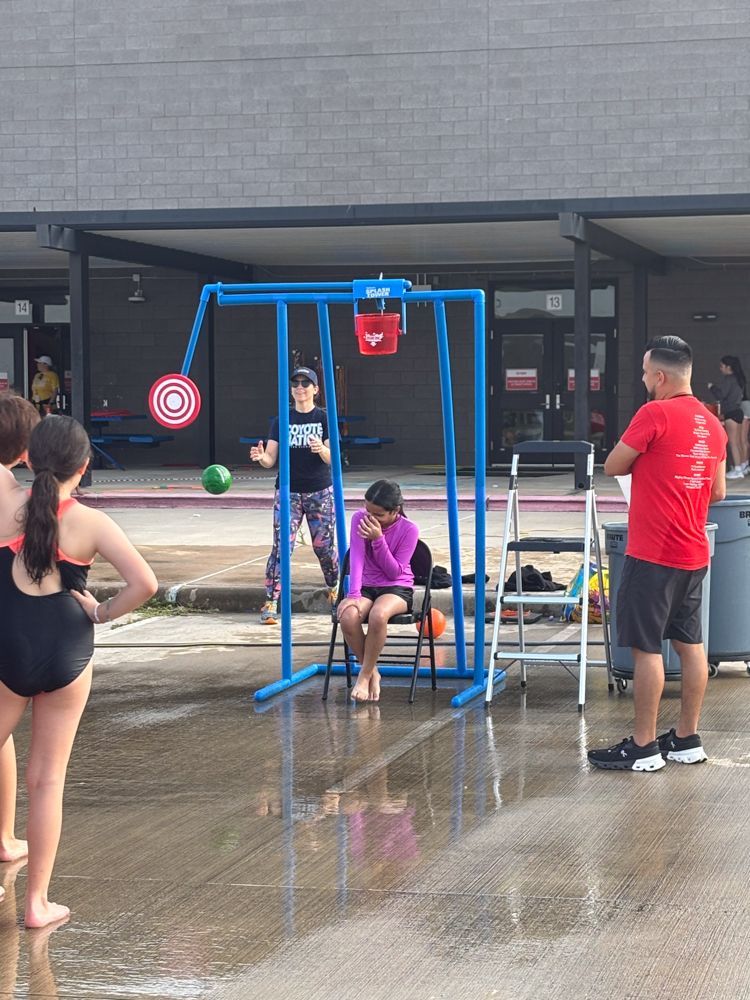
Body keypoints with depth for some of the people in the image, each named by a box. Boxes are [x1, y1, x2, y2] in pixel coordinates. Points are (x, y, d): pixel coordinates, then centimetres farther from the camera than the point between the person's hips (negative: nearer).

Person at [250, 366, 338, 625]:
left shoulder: (325, 418, 1)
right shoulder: (281, 421, 5)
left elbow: (332, 458, -7)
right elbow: (271, 459, 0)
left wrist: (322, 449, -30)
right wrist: (261, 457, -23)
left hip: (320, 492, -1)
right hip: (288, 492, 1)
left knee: (324, 546, 4)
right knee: (281, 546, -9)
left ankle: (334, 591, 29)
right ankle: (271, 603, -10)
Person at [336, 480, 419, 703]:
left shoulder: (409, 530, -12)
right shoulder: (360, 519, -4)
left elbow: (395, 572, -13)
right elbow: (356, 558, -12)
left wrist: (378, 540, -24)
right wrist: (353, 594, -25)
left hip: (398, 588, -3)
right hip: (366, 587, 3)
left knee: (378, 615, -39)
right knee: (348, 616, -33)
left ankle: (365, 675, -19)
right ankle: (372, 672, -11)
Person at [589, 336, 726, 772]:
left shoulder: (656, 413, -15)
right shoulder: (712, 424, 9)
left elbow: (613, 467, -7)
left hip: (654, 554, -8)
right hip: (694, 554, 8)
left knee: (646, 647, -3)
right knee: (690, 643, 13)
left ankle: (643, 748, 1)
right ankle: (687, 739, 19)